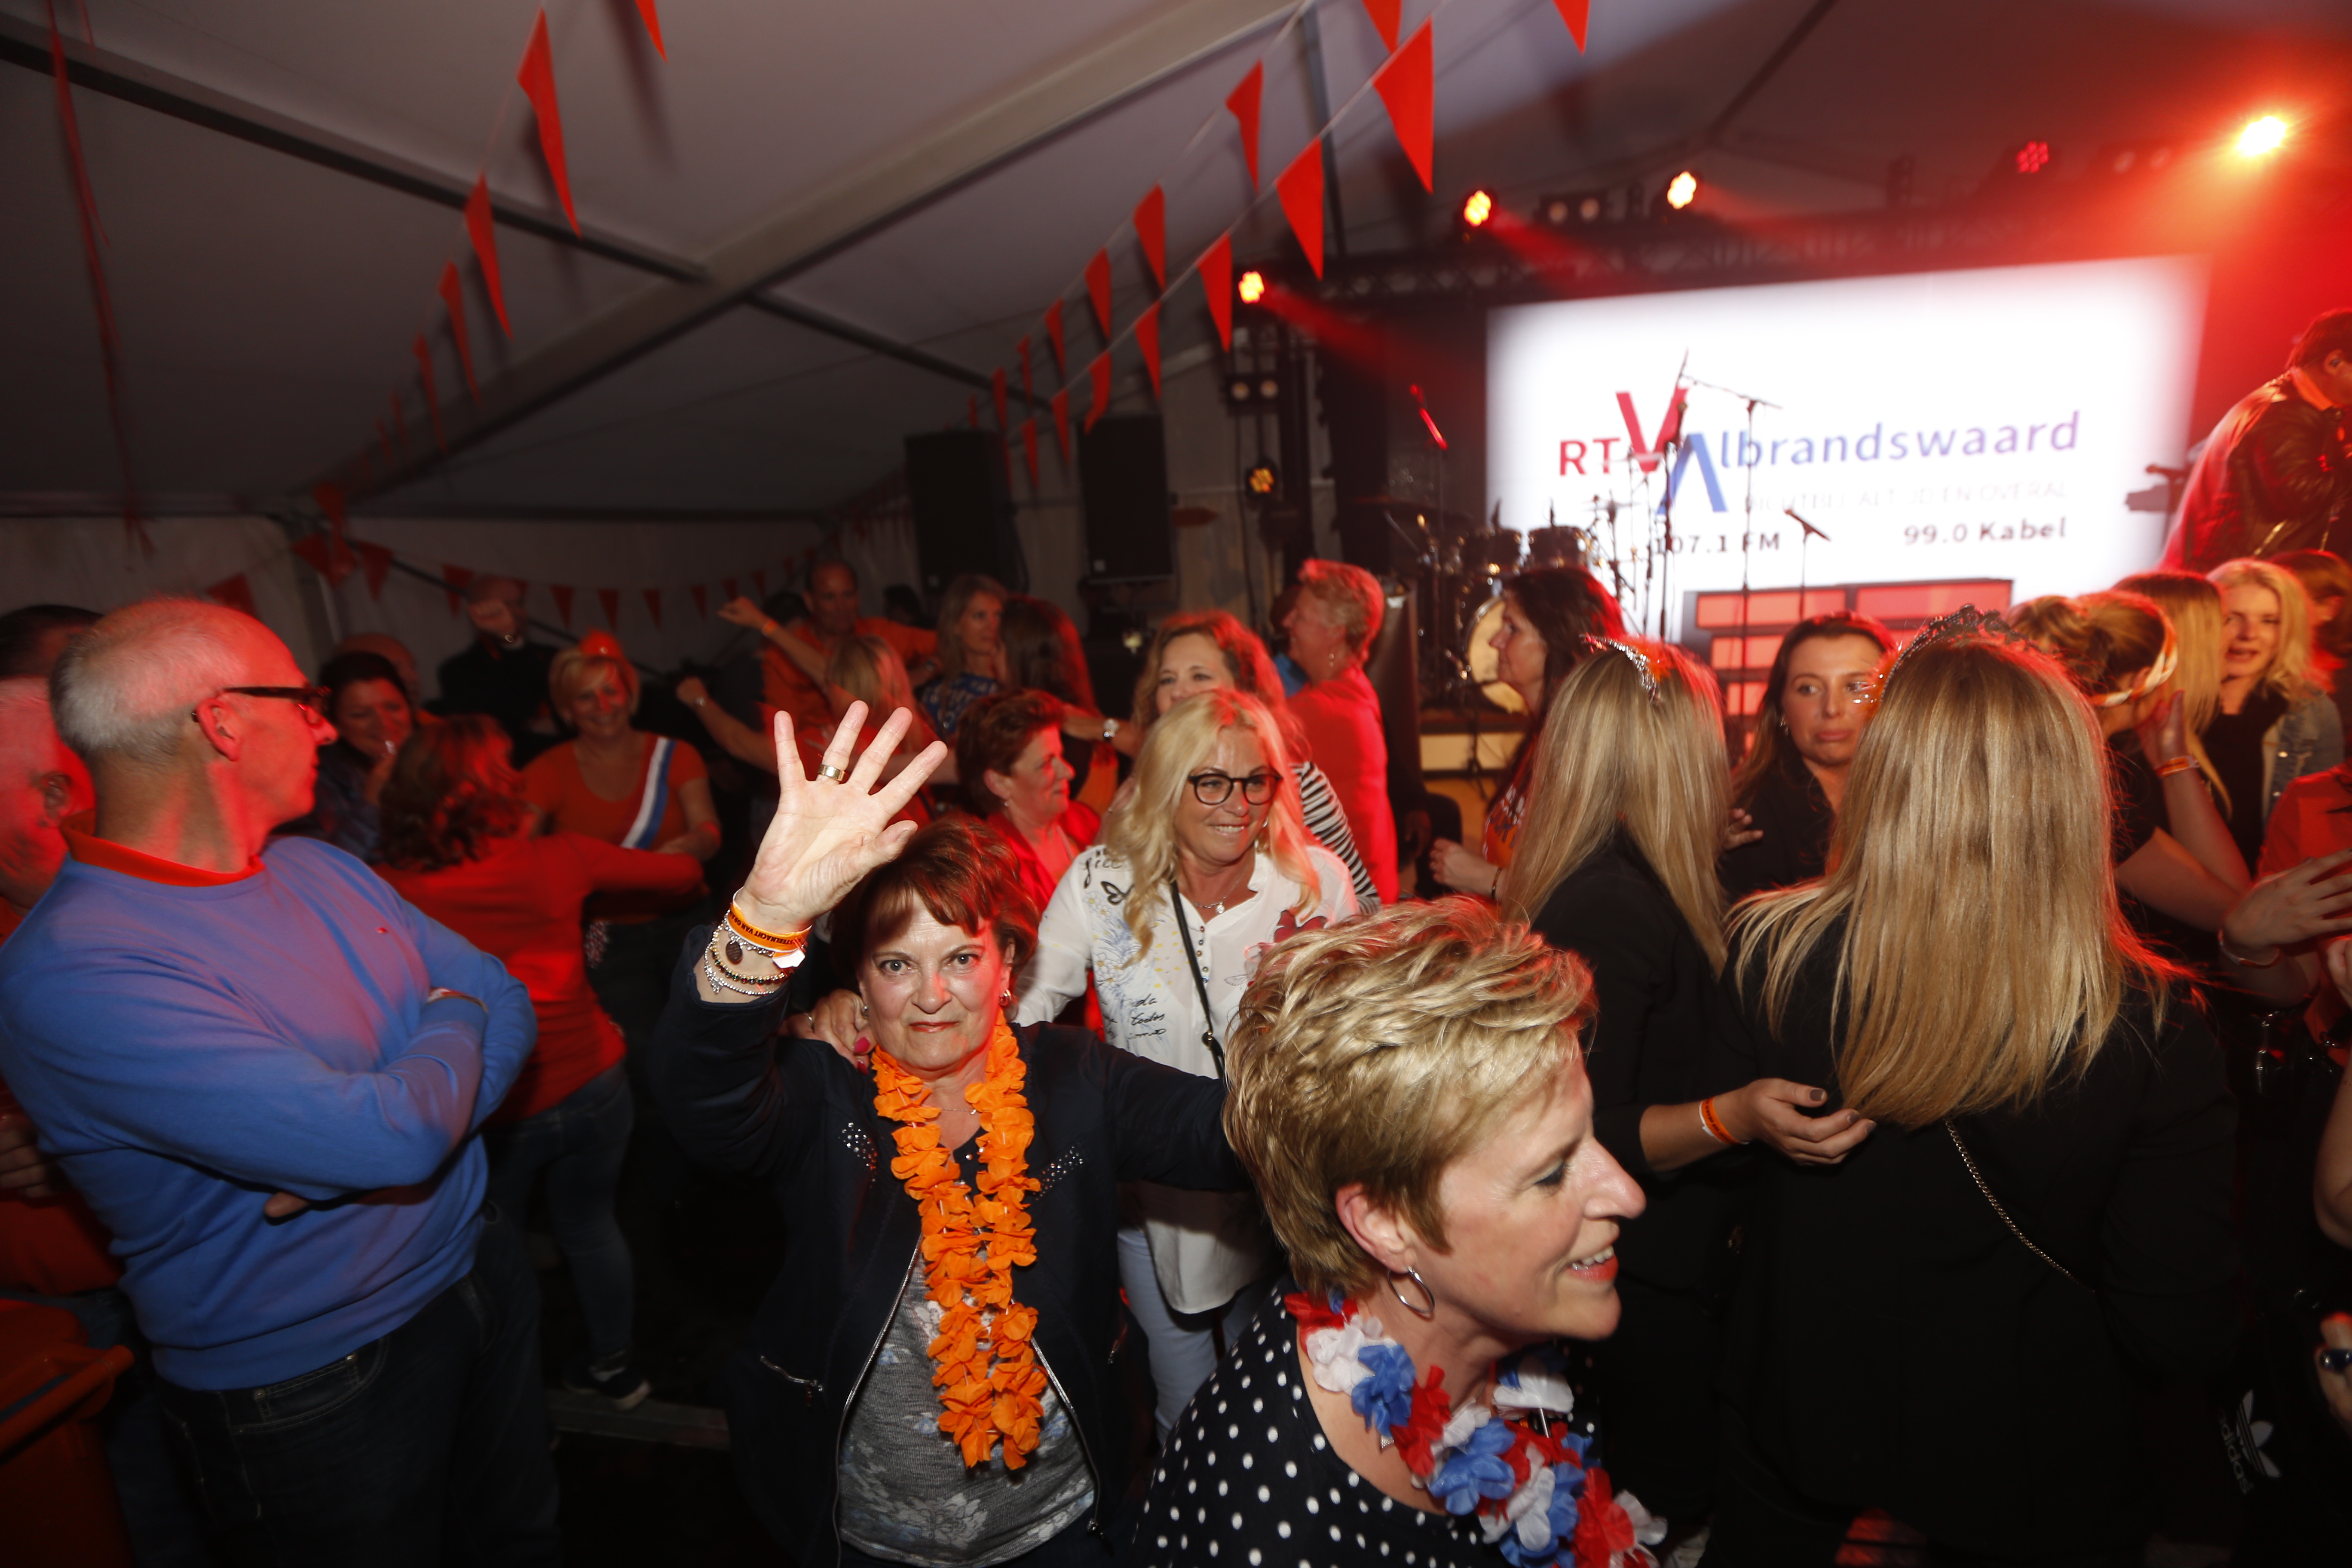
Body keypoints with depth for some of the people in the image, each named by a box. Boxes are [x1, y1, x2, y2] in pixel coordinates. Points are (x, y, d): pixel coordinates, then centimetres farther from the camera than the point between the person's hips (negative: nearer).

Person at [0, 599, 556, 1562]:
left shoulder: (321, 869, 0)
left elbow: (504, 1005, 1)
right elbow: (395, 1137, -34)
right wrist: (452, 1023, -11)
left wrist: (354, 1153, -19)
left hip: (481, 1275, 7)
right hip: (310, 1398, -7)